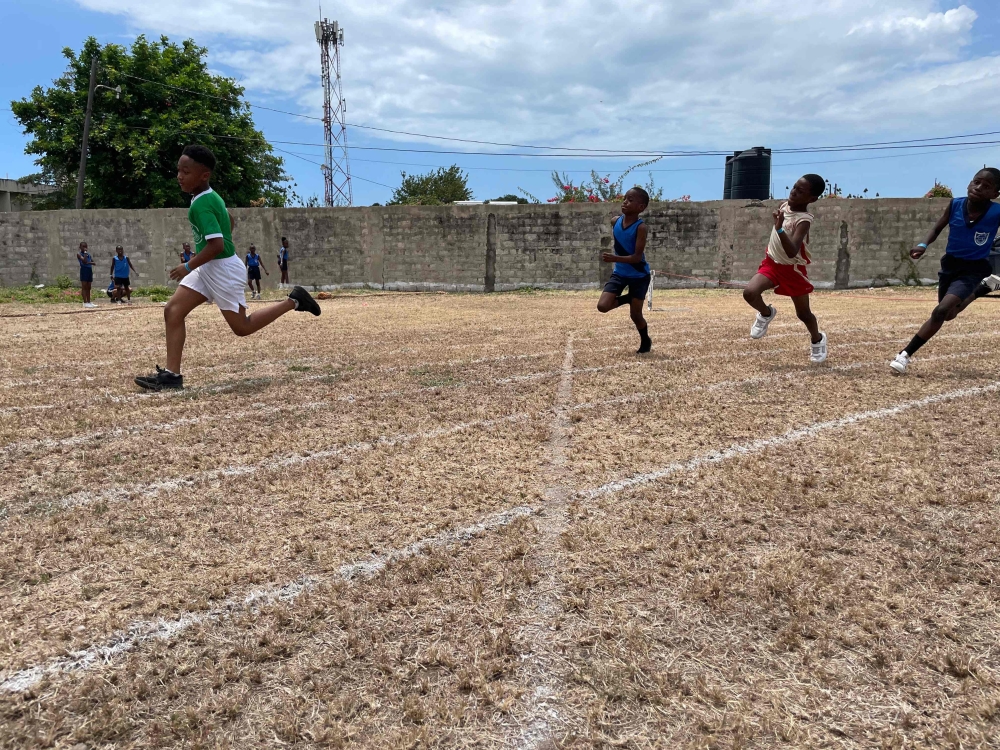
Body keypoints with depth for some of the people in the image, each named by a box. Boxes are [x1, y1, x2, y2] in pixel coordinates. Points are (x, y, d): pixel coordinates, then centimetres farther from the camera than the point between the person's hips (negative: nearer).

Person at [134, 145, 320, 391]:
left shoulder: (201, 204, -21)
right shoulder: (210, 196, 7)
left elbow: (217, 244, -29)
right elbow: (230, 222, 23)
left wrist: (188, 267, -18)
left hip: (223, 269, -10)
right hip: (208, 268, 10)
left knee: (241, 326, 2)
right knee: (172, 311, 1)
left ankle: (292, 301, 11)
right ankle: (171, 374, 1)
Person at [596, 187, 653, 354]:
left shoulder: (640, 227, -23)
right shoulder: (616, 221, -6)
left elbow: (637, 257, -27)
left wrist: (615, 258, -40)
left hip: (639, 276, -5)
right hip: (619, 273, 5)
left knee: (635, 314, 2)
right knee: (602, 306, -12)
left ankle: (646, 341, 30)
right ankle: (627, 299, 19)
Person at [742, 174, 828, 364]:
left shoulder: (804, 220, -28)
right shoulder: (784, 205, -7)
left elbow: (792, 253, -42)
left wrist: (779, 229, -51)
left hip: (794, 269, -5)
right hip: (772, 263, 5)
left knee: (803, 313, 9)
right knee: (750, 292, -22)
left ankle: (818, 340, 39)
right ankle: (766, 313, 11)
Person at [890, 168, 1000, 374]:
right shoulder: (955, 205, -14)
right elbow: (938, 228, 1)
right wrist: (924, 245, -18)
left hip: (973, 269, -4)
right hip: (950, 264, 5)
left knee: (941, 312, -23)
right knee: (949, 314, 24)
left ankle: (906, 355, -17)